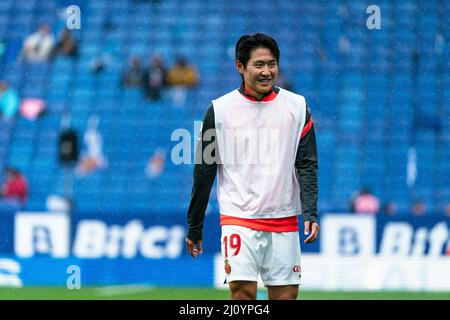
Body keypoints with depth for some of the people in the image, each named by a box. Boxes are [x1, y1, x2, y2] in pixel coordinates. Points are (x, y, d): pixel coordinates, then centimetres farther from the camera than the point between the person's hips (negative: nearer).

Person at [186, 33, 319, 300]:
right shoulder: (220, 109, 1)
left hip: (283, 220, 2)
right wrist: (194, 227, 8)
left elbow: (307, 165, 3)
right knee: (243, 290, -15)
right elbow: (204, 171, 6)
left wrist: (310, 212, -11)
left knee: (286, 294, 3)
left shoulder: (297, 106, 5)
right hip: (238, 219, -2)